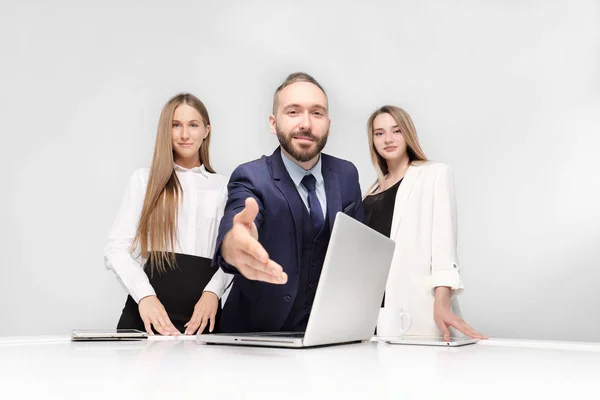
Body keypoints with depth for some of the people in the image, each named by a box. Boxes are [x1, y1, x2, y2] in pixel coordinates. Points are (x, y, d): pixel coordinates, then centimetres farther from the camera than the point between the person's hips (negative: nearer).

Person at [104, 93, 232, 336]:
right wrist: (145, 296, -16)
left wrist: (212, 292, -12)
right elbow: (116, 249, 0)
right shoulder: (144, 179, 8)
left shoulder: (222, 186, 12)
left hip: (202, 312, 1)